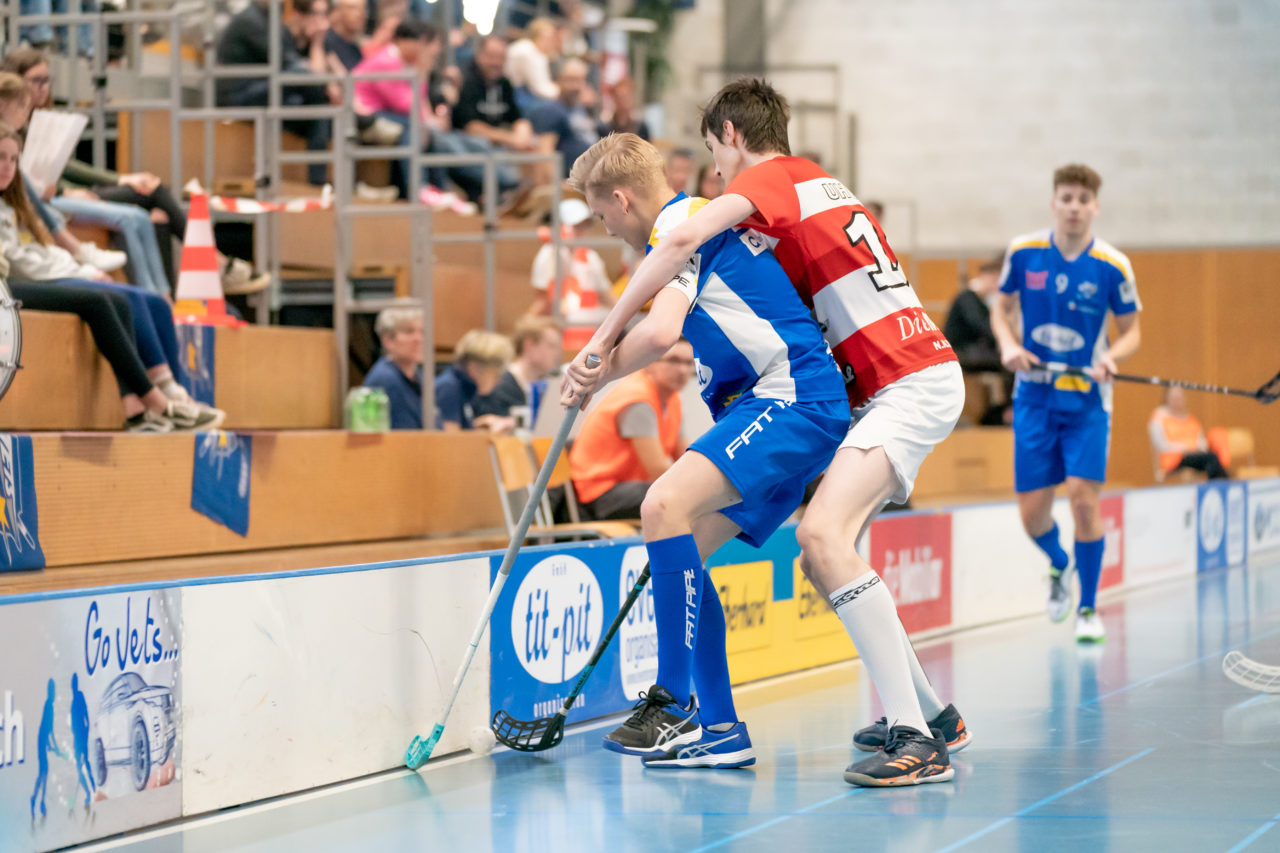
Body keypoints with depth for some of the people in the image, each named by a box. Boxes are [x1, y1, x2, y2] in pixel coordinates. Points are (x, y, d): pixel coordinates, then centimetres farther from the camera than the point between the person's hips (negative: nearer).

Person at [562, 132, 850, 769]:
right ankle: (718, 728, 9)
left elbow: (659, 333, -23)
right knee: (680, 554, 8)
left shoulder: (679, 223, -8)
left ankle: (676, 705, -25)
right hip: (779, 407, 11)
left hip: (790, 402, -11)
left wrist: (595, 375, -7)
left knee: (665, 504, -26)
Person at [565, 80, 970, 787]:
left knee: (822, 533, -24)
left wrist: (601, 341, -17)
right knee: (820, 553, 11)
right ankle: (930, 714, 19)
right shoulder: (818, 185, 23)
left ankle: (915, 741, -28)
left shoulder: (769, 178, -5)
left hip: (911, 381, -10)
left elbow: (682, 239, -21)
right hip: (891, 388, 10)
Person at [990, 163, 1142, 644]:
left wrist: (1112, 356, -19)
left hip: (1087, 398, -2)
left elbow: (1131, 331, 2)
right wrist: (1008, 343, -11)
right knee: (1032, 512, 0)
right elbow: (1002, 308, 10)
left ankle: (1087, 608, 3)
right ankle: (1058, 566, 35)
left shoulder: (1113, 266, -7)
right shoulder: (1023, 252, -3)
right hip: (1034, 395, 2)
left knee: (1083, 497, -14)